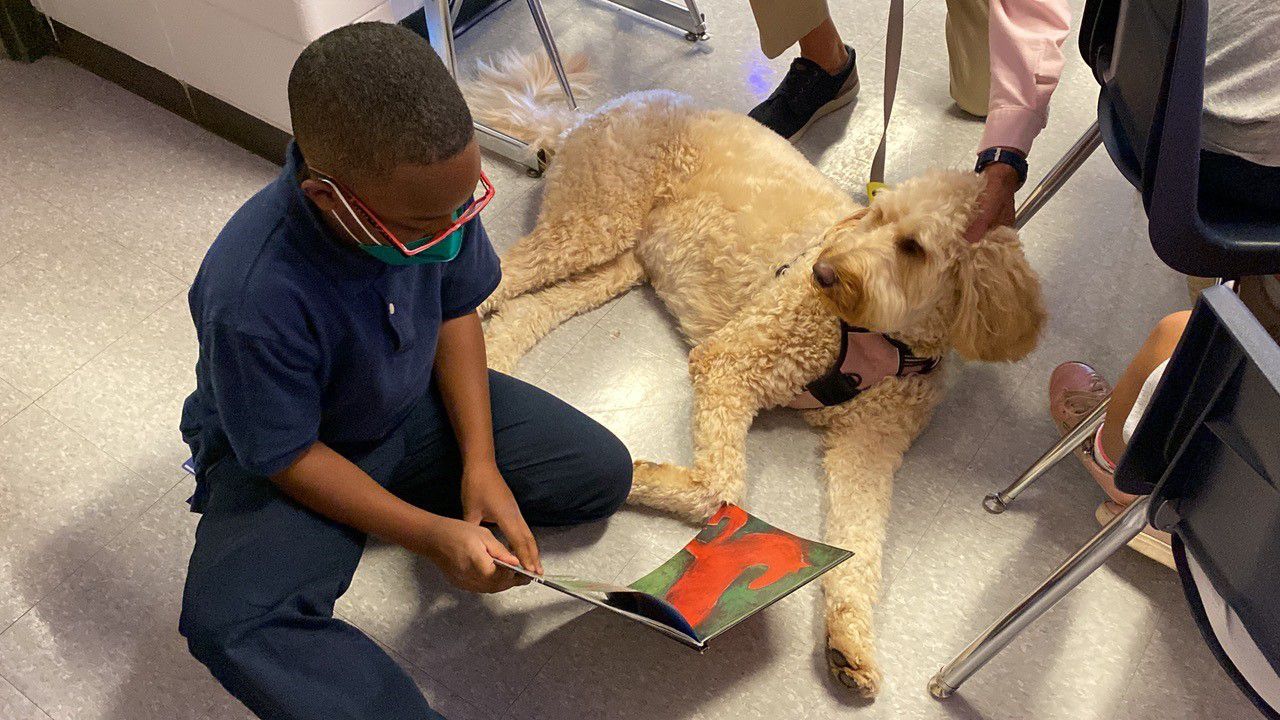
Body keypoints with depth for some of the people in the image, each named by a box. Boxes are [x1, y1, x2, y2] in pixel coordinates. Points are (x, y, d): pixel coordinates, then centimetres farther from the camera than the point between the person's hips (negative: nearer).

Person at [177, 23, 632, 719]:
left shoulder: (430, 190, -23)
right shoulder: (252, 297, -38)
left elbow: (455, 313, -5)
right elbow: (288, 456, -22)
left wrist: (480, 462, -14)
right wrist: (429, 535, -26)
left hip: (413, 403, 5)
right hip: (298, 450, -4)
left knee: (603, 474, -8)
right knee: (228, 624, -32)